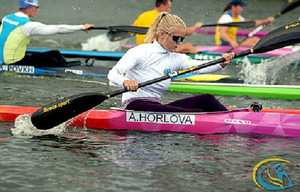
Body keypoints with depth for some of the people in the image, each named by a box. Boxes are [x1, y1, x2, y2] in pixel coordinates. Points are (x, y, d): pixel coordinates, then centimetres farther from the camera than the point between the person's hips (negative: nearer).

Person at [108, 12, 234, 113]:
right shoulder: (141, 52, -5)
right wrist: (125, 82, -40)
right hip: (134, 105, -7)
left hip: (156, 107, 7)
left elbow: (200, 67, -5)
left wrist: (221, 63, -26)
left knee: (206, 99, -14)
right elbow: (113, 74, -16)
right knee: (195, 113, -29)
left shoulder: (176, 59, 12)